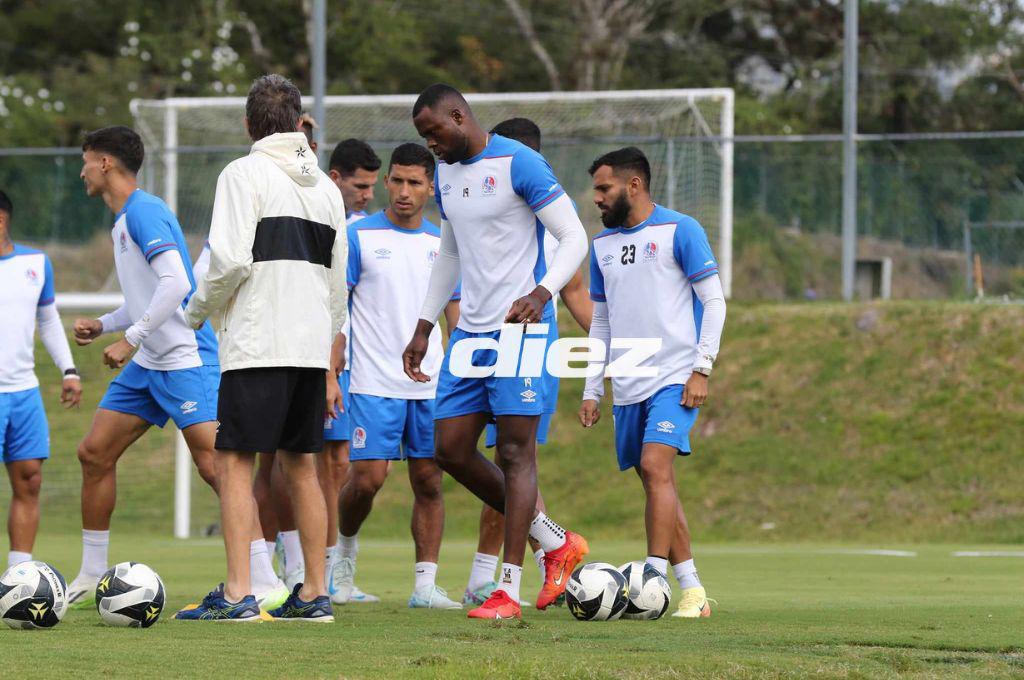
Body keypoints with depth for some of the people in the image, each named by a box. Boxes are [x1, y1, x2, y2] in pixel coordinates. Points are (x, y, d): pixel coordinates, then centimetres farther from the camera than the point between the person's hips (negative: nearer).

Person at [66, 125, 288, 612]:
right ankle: (90, 580, 16)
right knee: (94, 452, 8)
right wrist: (103, 326, 14)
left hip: (185, 358, -10)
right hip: (148, 364, 10)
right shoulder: (124, 219, 17)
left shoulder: (143, 212, -13)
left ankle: (265, 581, -17)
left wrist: (130, 339, -22)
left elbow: (175, 284, -25)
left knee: (213, 463, -16)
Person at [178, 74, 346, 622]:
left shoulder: (245, 173, -5)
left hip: (256, 345, -6)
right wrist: (329, 369, 23)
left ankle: (237, 594, -12)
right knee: (300, 465, 12)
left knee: (234, 462, -5)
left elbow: (231, 260, -16)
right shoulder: (325, 187, 15)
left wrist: (198, 309, 2)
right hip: (312, 345, 7)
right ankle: (314, 594, 11)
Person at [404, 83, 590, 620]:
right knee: (451, 451, 3)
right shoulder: (445, 173, 13)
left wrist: (541, 294, -28)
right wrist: (424, 327, 22)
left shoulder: (518, 164, -12)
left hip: (517, 328, -8)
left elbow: (574, 238, -13)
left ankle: (508, 591, -7)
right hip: (470, 331, 8)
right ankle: (556, 544, 16)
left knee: (515, 451, -9)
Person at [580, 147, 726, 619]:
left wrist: (701, 369, -12)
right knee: (656, 482, 5)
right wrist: (592, 390, 15)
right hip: (629, 386, 6)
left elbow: (714, 302, -5)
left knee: (654, 466, -20)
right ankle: (692, 590, 9)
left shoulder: (680, 231, -5)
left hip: (675, 379, -6)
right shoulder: (602, 244, 14)